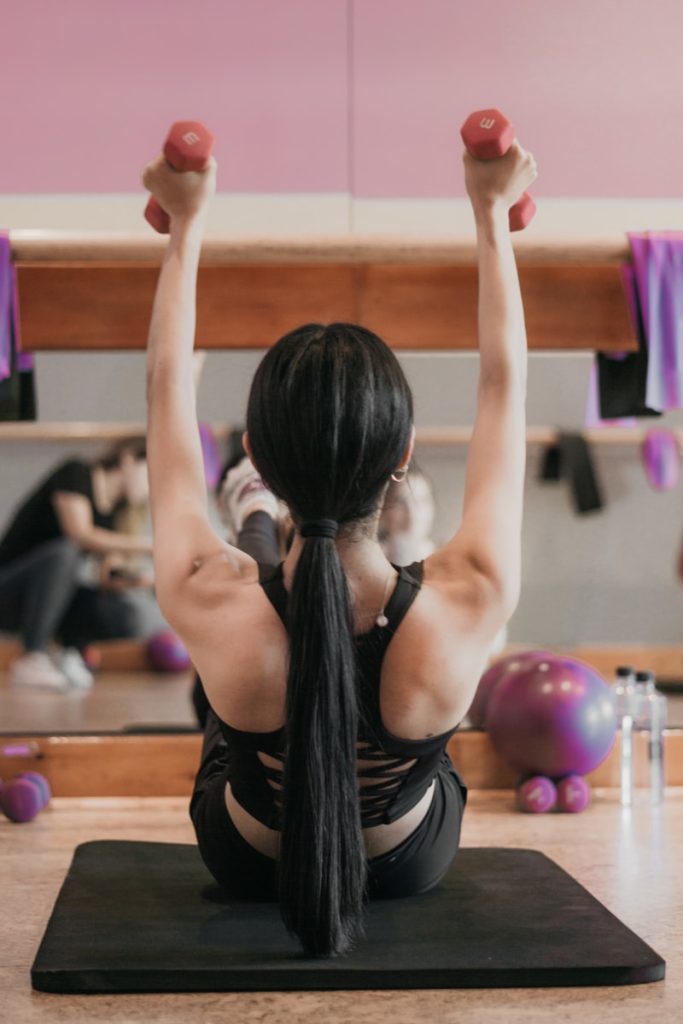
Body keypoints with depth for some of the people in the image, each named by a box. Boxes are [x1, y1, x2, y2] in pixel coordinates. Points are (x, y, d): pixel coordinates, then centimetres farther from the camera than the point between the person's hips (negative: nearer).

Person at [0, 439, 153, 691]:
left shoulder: (109, 514, 10)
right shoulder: (76, 474, -9)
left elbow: (109, 582, 3)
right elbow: (79, 534, -25)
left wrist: (127, 578, -18)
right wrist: (144, 544, -26)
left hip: (49, 600, 6)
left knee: (121, 618, -22)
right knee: (64, 552, -36)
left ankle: (70, 649, 5)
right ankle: (32, 660, -30)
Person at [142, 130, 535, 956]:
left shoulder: (213, 604, -38)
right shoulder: (466, 609, -38)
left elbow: (167, 385, -21)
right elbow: (503, 385, -22)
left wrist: (186, 225, -8)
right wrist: (491, 213, -9)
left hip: (245, 859, 0)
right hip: (412, 861, 0)